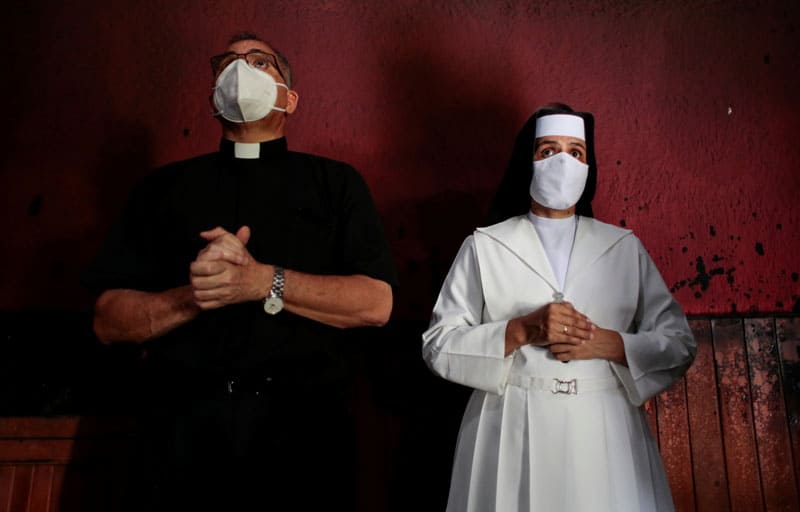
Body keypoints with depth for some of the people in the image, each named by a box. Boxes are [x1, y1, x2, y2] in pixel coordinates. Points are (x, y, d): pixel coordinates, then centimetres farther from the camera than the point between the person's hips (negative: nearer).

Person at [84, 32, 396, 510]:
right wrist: (192, 296, -14)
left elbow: (376, 302, -5)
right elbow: (109, 320, 6)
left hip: (303, 422, -1)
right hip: (187, 426, 2)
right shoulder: (165, 186, 11)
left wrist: (264, 282, -17)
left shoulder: (336, 181, 7)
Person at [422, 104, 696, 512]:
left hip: (605, 435, 2)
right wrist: (522, 330, -15)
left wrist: (610, 344, -11)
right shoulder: (484, 247, 3)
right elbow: (438, 345, -3)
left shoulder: (624, 247, 8)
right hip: (512, 435, -1)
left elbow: (679, 345, 7)